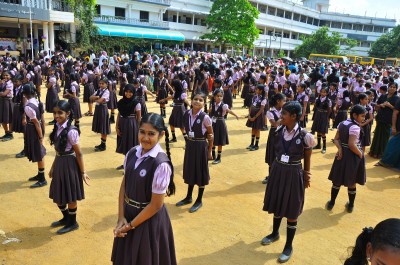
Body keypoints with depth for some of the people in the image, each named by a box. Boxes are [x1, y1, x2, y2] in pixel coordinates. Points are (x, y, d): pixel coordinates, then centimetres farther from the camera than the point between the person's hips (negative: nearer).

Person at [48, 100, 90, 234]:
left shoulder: (71, 131, -21)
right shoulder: (57, 128, 2)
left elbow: (79, 153, -15)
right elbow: (58, 151, 11)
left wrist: (83, 172, -12)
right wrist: (53, 167, 17)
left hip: (69, 165, -8)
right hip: (59, 164, 8)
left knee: (69, 196, 7)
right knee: (58, 195, 19)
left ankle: (72, 223, 27)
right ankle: (66, 218, 42)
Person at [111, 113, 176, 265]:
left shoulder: (161, 164, -25)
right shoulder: (132, 153, -6)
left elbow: (156, 205, -20)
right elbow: (124, 185, 1)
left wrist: (131, 225, -12)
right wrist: (121, 217, -6)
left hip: (149, 219, -6)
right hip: (128, 213, 6)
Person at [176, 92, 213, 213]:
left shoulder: (205, 118, -17)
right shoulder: (187, 114, -3)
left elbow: (211, 135, -7)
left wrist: (209, 152, -4)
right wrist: (188, 143, 7)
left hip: (200, 146, -5)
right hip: (189, 145, 6)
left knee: (200, 172, 7)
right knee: (190, 171, 18)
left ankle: (199, 200, 23)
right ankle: (188, 197, 35)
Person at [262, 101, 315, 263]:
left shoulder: (304, 136, -17)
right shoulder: (278, 131, -4)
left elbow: (307, 159, -5)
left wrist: (306, 176, 2)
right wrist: (278, 167, 11)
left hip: (293, 175, -5)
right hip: (277, 171, 5)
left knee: (291, 211, 7)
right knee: (276, 205, 21)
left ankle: (289, 247, 24)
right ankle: (275, 233, 45)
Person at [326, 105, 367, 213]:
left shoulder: (341, 124, 4)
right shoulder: (355, 127, -21)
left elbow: (336, 139, 4)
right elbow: (352, 145, -26)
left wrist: (340, 148, -8)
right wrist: (360, 154, -13)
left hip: (342, 154, 7)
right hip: (352, 156, -6)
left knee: (337, 181, 15)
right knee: (351, 183, 9)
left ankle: (331, 203, 23)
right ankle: (350, 206, 23)